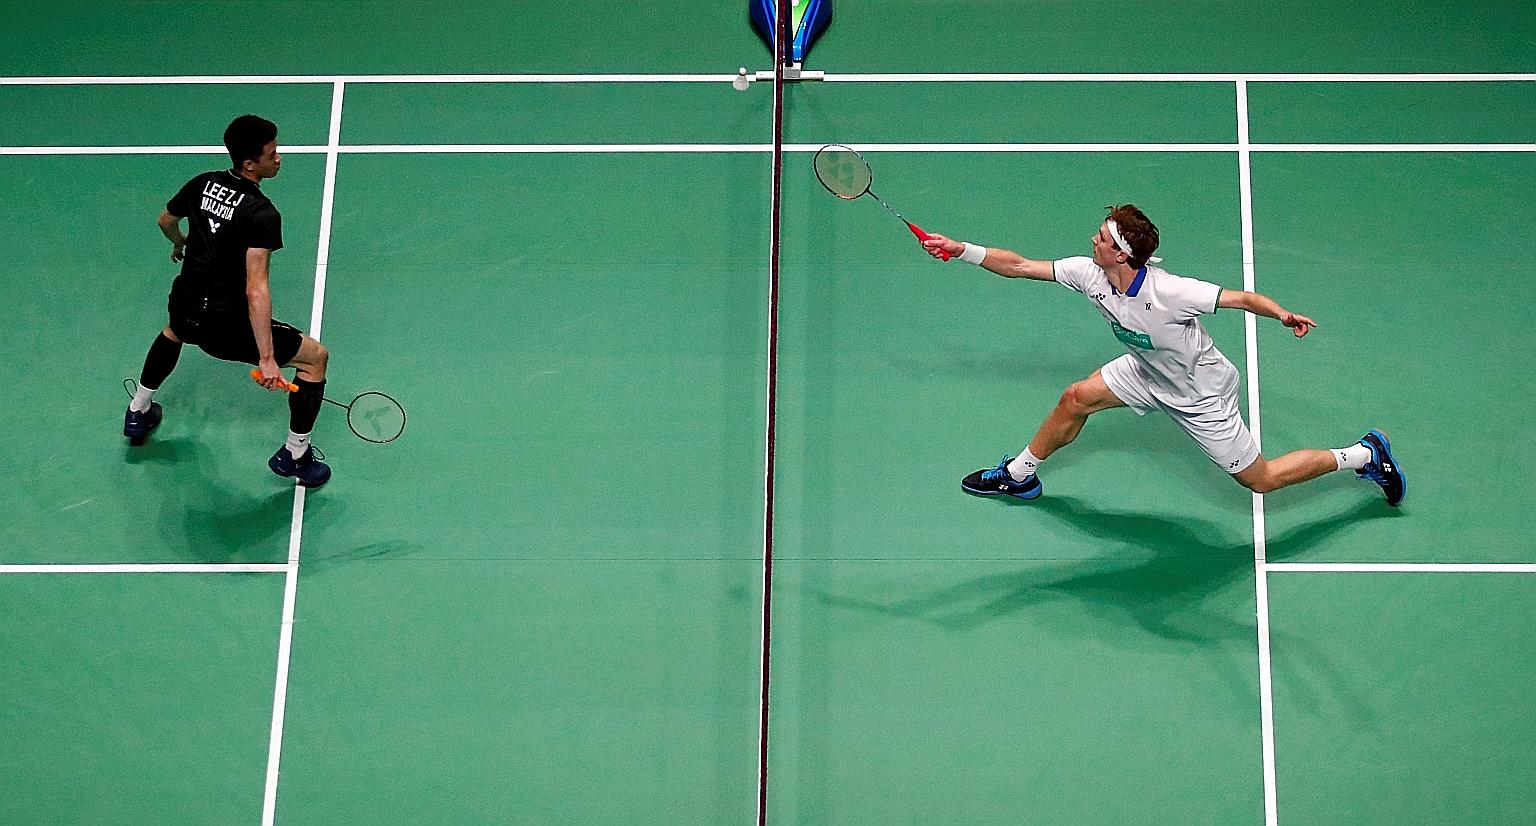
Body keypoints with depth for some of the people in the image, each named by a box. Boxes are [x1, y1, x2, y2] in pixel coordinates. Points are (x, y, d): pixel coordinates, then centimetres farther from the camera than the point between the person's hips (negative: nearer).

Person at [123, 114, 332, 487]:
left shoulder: (203, 184, -2)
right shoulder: (262, 214, -24)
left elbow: (166, 221, 21)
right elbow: (256, 291, -31)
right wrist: (267, 358, -31)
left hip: (184, 307, 7)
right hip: (226, 325, -7)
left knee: (174, 331, 44)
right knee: (315, 357, 7)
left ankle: (138, 413, 57)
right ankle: (294, 455, 15)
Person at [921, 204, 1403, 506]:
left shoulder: (1169, 293, -39)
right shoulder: (1088, 275, -20)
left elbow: (1243, 298, -34)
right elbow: (1019, 266, -13)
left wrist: (1284, 315, -51)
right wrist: (963, 251, -20)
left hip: (1200, 394, -6)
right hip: (1150, 373, 6)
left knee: (1260, 479, 2)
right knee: (1076, 400, 8)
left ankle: (1364, 455, 18)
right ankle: (1020, 475, 33)